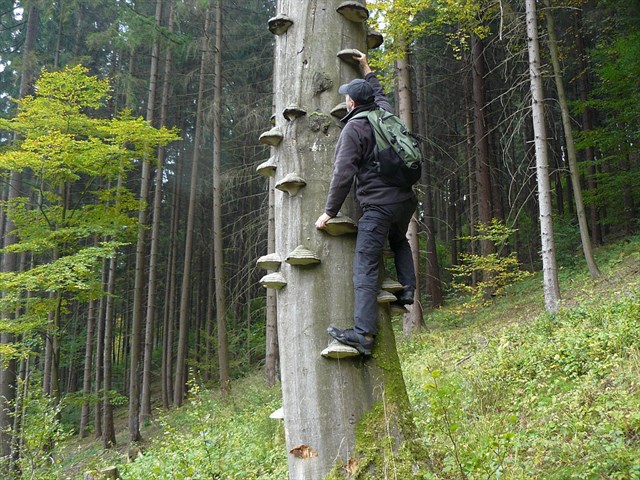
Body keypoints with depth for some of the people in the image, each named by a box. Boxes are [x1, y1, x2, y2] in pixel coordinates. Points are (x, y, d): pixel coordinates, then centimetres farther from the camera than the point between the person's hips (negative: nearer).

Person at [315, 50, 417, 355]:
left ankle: (363, 333, -11)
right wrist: (366, 70, 48)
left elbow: (343, 173, -12)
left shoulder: (353, 128, -8)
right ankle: (407, 288, 23)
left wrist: (329, 211, -6)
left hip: (378, 206, -8)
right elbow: (378, 93, 38)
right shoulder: (386, 112, 12)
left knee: (365, 269, -7)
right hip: (405, 200, 8)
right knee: (399, 242, 37)